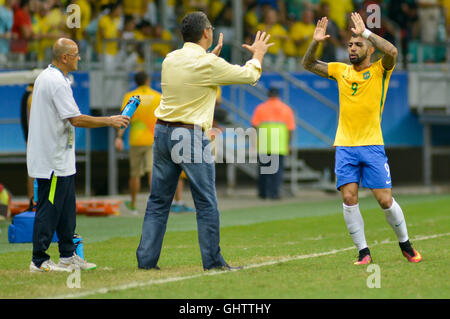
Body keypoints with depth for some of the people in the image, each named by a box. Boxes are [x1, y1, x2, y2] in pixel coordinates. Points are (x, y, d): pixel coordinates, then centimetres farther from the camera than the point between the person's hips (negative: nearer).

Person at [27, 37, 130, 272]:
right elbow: (76, 119, -23)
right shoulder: (57, 82, -19)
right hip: (53, 160, -11)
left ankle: (68, 255, 20)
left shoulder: (45, 77, 14)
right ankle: (39, 261, -3)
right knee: (49, 208, -6)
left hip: (60, 160, 11)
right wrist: (110, 121, -15)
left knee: (66, 209, 14)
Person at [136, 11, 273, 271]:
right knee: (206, 203, 2)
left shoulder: (171, 59, 7)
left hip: (163, 132, 6)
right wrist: (258, 54, 20)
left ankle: (146, 259, 6)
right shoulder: (208, 64, -11)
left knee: (158, 201, 9)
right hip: (191, 135, -6)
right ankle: (213, 261, 4)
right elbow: (249, 75, 1)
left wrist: (213, 55, 38)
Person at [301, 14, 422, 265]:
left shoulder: (380, 71, 0)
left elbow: (392, 51, -21)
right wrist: (315, 42, -6)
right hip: (345, 146, 3)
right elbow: (308, 64, 11)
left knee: (385, 200, -4)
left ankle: (405, 245, 17)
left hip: (372, 145, -3)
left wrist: (365, 31, -20)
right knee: (349, 198, -8)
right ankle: (363, 251, 0)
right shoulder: (340, 71, 11)